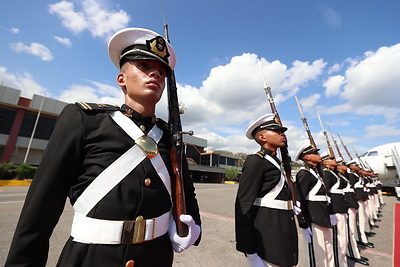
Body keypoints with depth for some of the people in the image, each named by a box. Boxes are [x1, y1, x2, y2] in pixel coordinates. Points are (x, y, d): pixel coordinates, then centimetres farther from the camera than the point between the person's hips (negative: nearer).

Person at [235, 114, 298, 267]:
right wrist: (248, 251, -20)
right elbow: (243, 204, -20)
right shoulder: (255, 161, -17)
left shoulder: (277, 162, 12)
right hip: (268, 236, -9)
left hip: (285, 232, 9)